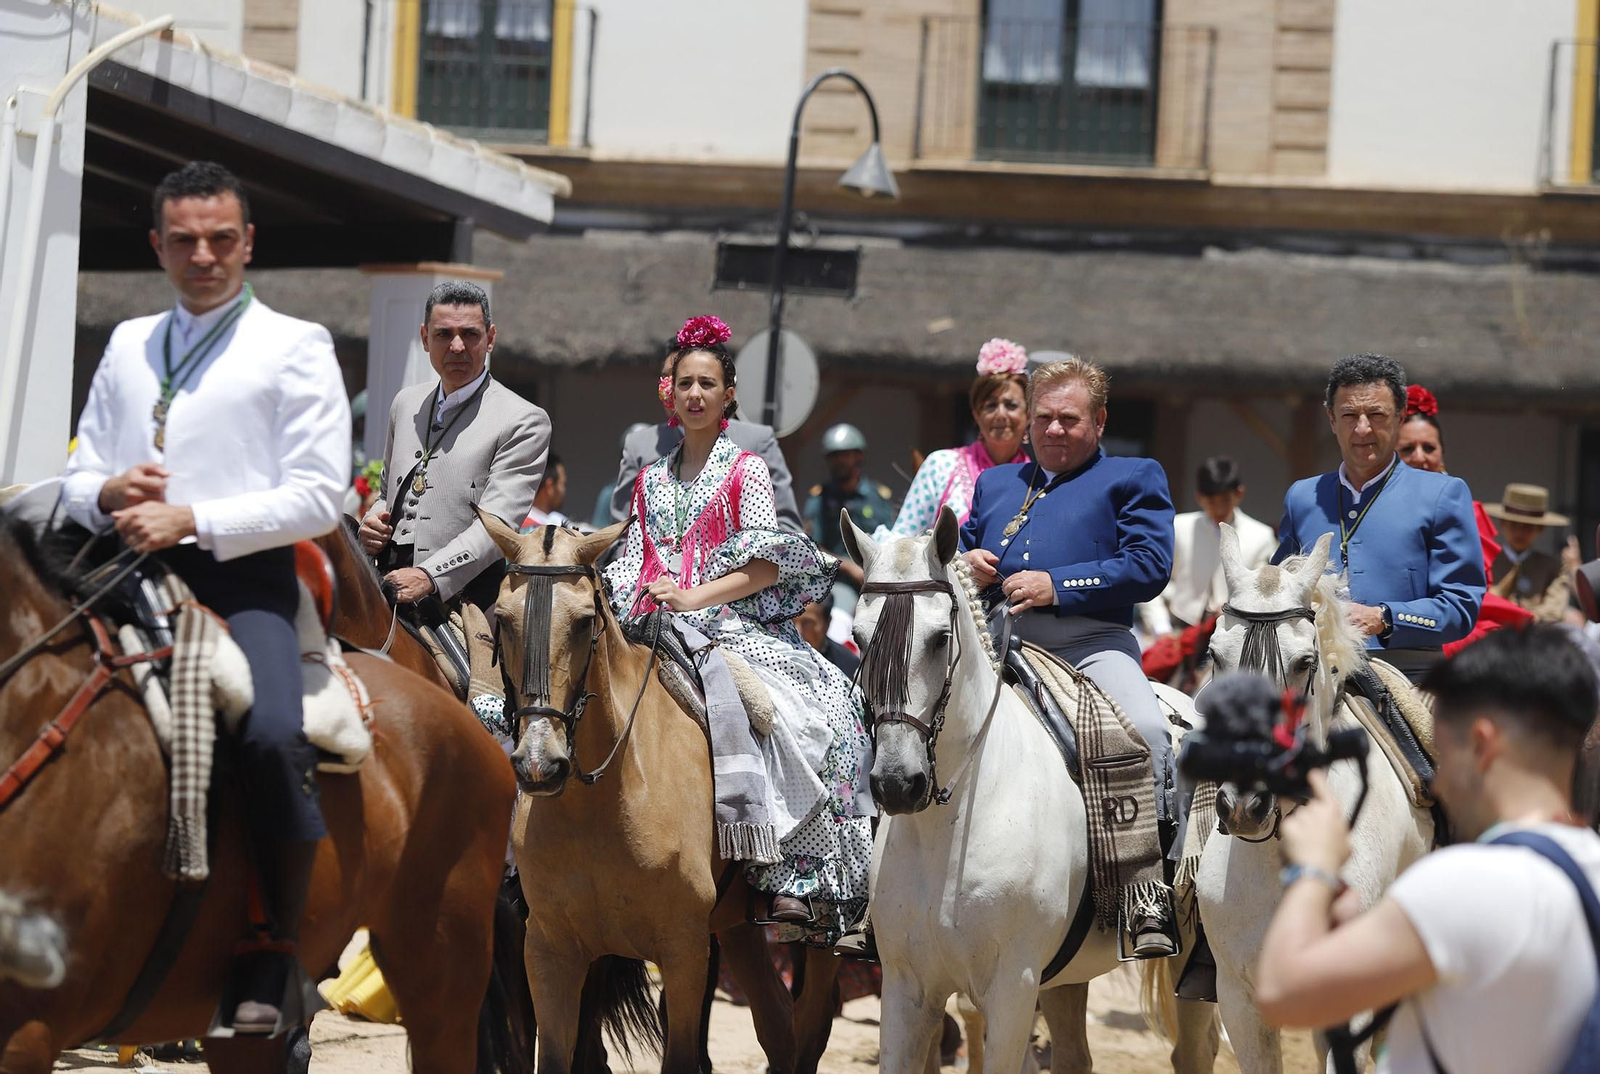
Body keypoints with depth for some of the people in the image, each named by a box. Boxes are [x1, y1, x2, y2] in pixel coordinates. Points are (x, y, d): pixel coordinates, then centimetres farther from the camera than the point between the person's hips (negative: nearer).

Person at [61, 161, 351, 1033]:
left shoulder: (294, 347, 6)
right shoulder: (128, 345, 21)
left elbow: (318, 497, -4)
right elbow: (76, 478, 23)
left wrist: (192, 520, -14)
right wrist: (108, 493, -2)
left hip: (241, 581, -5)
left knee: (273, 734, -30)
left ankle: (272, 962, -19)